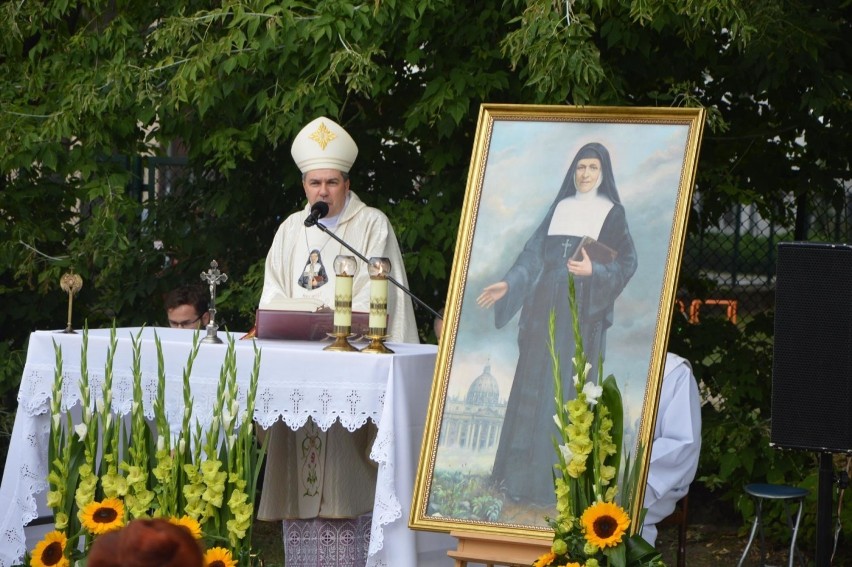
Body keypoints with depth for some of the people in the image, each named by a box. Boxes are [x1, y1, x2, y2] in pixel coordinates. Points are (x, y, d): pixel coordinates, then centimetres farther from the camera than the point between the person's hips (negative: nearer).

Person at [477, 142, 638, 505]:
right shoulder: (560, 208, 15)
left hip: (581, 311, -5)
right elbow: (534, 253, 15)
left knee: (567, 390, -6)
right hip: (546, 305, 5)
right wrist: (508, 284, 6)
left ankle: (557, 479, -3)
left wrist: (594, 270, -20)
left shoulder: (612, 213, 2)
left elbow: (626, 263, -4)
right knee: (533, 385, 3)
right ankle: (523, 475, 8)